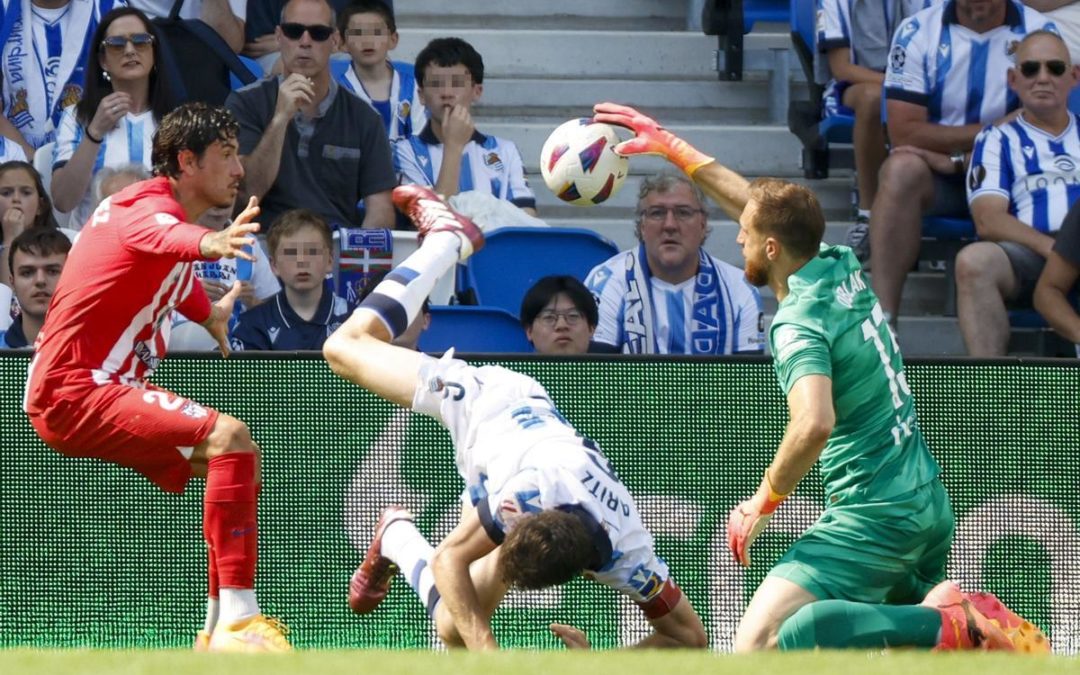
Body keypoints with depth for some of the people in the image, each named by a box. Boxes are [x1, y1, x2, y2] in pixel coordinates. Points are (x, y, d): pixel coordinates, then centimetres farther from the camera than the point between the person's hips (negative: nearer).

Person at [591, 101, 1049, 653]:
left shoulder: (798, 324, -17)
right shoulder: (842, 268, 8)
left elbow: (814, 424, -34)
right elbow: (757, 203, 23)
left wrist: (763, 502, -19)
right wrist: (668, 145, 29)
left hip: (873, 517, -9)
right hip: (929, 504, 9)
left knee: (760, 646, -19)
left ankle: (947, 626, -24)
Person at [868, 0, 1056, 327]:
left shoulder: (1039, 33, -3)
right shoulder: (918, 31, -4)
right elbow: (904, 133, -10)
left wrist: (956, 159, -18)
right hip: (936, 179, 0)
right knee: (902, 168, -33)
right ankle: (882, 321, -38)